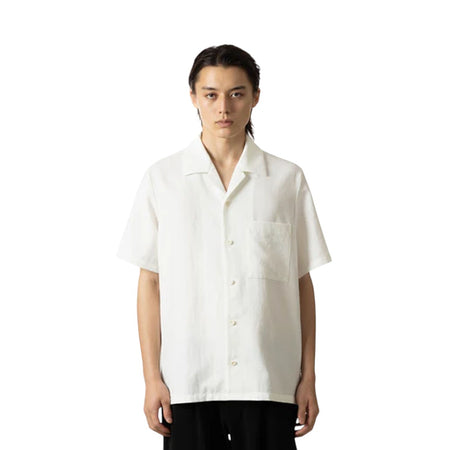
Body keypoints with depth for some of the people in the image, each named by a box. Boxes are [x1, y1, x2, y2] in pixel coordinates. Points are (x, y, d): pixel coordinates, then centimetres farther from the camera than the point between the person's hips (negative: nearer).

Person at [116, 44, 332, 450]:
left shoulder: (287, 179, 5)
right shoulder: (162, 179, 5)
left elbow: (302, 283, 7)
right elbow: (150, 282, 5)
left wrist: (308, 377, 4)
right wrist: (152, 377, 0)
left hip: (269, 382, 0)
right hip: (188, 381, 0)